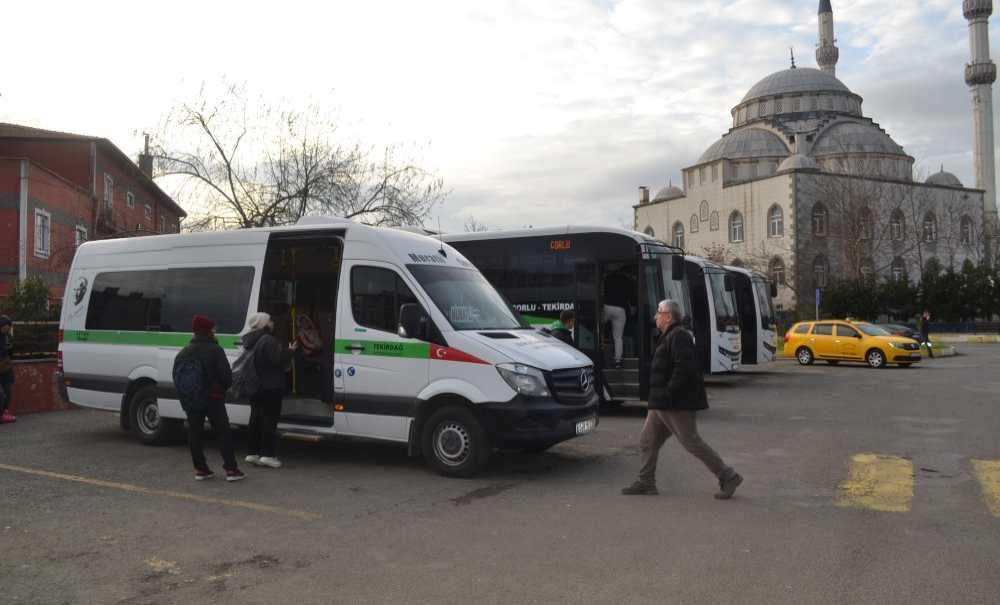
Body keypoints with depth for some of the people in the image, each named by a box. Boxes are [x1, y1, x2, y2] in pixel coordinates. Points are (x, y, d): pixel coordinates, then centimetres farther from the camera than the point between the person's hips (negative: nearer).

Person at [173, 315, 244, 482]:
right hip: (212, 398, -5)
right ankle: (231, 469, -4)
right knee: (223, 432, 0)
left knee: (194, 434, 12)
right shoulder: (214, 350, -10)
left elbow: (176, 376, 9)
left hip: (190, 400, 5)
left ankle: (200, 469, 12)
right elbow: (226, 374, -14)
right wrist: (224, 387, 5)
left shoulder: (183, 353, 8)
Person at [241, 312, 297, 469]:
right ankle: (268, 454, -4)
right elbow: (278, 360, -22)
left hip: (255, 387, 9)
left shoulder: (250, 341, 13)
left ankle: (253, 452, 17)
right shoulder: (268, 340, -18)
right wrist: (290, 351, -7)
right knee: (270, 420, -4)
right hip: (270, 387, -9)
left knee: (256, 418, 14)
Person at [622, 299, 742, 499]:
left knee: (692, 443, -4)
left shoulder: (678, 337, -16)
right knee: (647, 441, 12)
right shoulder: (669, 337, 18)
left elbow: (685, 368, -28)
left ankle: (728, 477, 6)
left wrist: (668, 393, -23)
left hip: (676, 405, -11)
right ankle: (646, 483, 19)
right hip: (662, 404, 11)